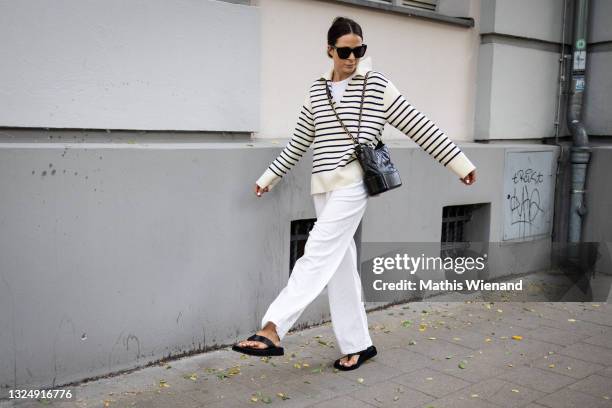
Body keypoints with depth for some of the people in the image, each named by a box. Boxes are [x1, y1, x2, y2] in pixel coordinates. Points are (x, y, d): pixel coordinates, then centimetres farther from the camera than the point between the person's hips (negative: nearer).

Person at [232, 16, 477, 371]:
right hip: (324, 187, 6)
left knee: (317, 256, -16)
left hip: (354, 183, -6)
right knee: (340, 265, 8)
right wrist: (270, 177, 26)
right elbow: (300, 142, 22)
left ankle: (272, 331, -19)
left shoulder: (377, 85, 0)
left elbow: (419, 127, 1)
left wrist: (460, 163, 1)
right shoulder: (317, 91, 13)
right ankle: (359, 345, 19)